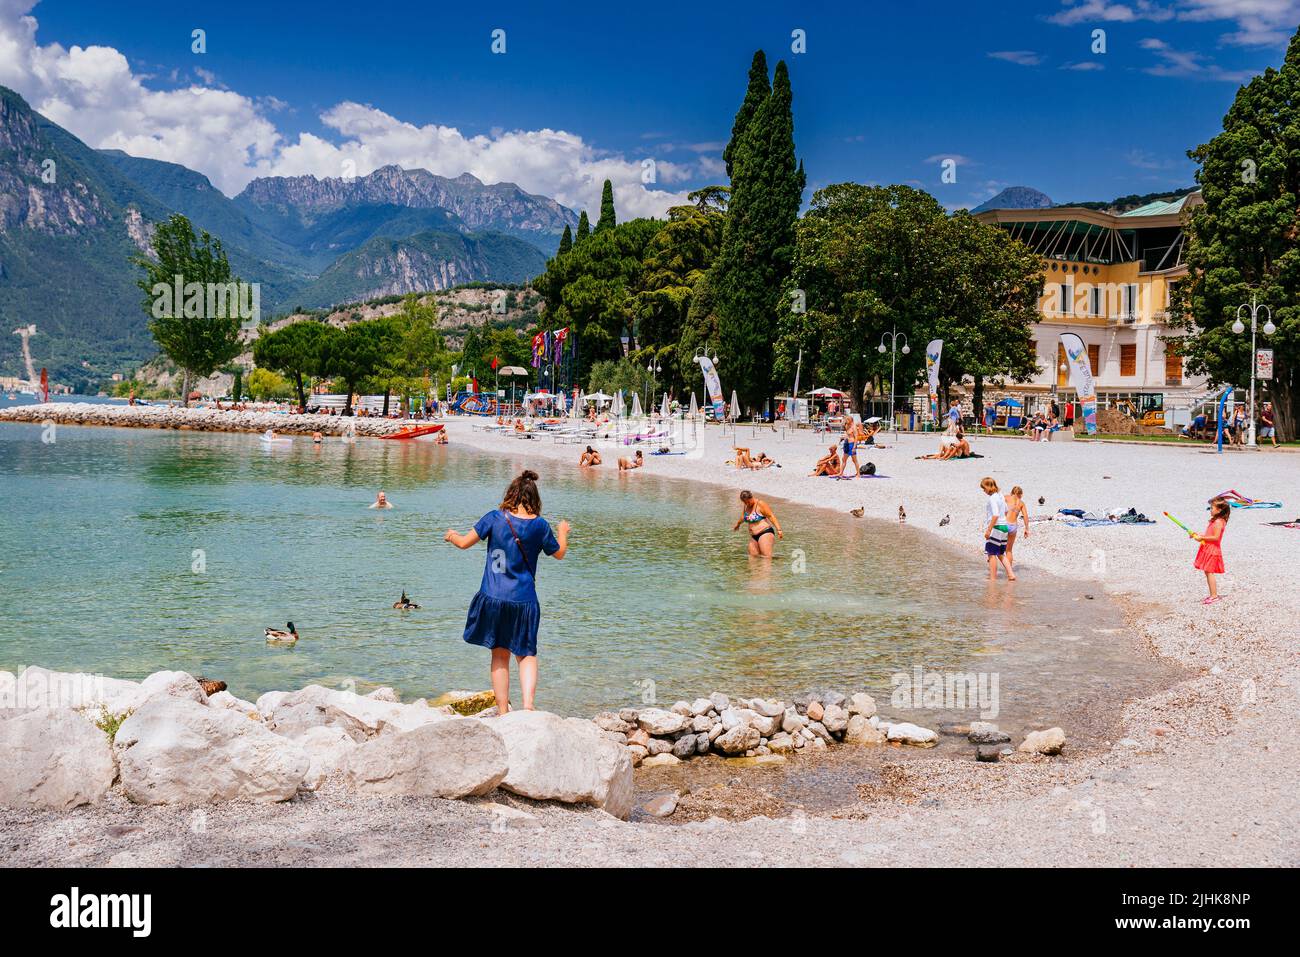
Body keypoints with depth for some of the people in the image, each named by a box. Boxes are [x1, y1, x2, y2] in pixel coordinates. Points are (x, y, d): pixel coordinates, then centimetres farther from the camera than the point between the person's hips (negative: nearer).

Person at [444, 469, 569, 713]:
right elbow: (559, 553, 12)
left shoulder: (495, 518, -5)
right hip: (524, 600, 0)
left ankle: (503, 712, 11)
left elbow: (465, 543, 0)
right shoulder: (540, 525, -3)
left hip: (493, 599, 0)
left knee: (500, 655, 11)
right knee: (527, 654, 12)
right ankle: (528, 704, -7)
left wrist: (451, 535, 22)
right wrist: (562, 532, 33)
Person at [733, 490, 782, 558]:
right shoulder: (745, 506, 11)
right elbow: (743, 517, 32)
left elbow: (771, 516, -14)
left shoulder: (760, 504, -11)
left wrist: (779, 530, -22)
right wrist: (737, 524, 50)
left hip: (765, 533, -8)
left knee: (767, 557, -17)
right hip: (753, 536, 8)